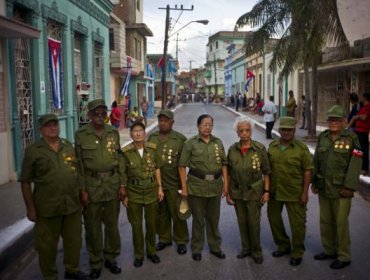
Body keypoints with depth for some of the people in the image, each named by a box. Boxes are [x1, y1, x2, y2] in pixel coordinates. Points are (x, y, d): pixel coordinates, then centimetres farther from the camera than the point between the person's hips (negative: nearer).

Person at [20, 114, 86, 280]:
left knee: (74, 241, 16)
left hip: (73, 205, 4)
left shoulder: (69, 146, 8)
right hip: (47, 208, -4)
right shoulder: (32, 151, -6)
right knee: (47, 245, 8)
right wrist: (30, 208, -8)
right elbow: (25, 182, -5)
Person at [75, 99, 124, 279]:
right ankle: (95, 263, 24)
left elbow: (119, 159, 6)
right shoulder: (81, 135, -6)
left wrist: (122, 184, 3)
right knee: (92, 226, 8)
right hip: (91, 185, -2)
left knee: (112, 224, 13)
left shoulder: (114, 133, 3)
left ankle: (111, 258, 31)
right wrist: (82, 189, -9)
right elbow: (78, 164, -6)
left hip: (112, 184, 3)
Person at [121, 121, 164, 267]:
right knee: (136, 225, 9)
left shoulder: (152, 148, -4)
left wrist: (160, 187, 3)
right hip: (134, 192, -2)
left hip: (151, 190, 2)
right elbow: (123, 175, -4)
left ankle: (151, 251, 33)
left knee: (151, 223, 14)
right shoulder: (126, 152, -10)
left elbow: (157, 169, 6)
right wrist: (124, 194, -3)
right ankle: (138, 254, 26)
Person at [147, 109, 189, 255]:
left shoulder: (180, 139, -7)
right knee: (161, 212, 16)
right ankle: (164, 238, 32)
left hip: (173, 183, -4)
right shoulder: (152, 137, 6)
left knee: (177, 212, 6)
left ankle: (181, 240, 22)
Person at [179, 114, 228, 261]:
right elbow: (182, 166, -5)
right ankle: (196, 249, 26)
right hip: (196, 186, -3)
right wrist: (184, 187, -9)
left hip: (215, 186, 3)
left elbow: (224, 164, 9)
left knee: (213, 219, 15)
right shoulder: (190, 143, -5)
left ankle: (215, 247, 32)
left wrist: (225, 183, 3)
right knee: (198, 219, 10)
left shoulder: (218, 142, 6)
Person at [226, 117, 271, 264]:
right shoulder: (232, 150, -2)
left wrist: (266, 191, -7)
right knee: (242, 222, 13)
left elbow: (266, 172, -3)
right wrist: (228, 192, 4)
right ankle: (245, 248, 31)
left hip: (254, 192, -3)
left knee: (254, 223, 2)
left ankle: (256, 251, 21)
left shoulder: (260, 149, -8)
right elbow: (229, 173, 4)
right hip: (237, 192, 3)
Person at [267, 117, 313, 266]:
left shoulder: (301, 148, -9)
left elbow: (307, 171, -9)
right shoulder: (272, 146, 3)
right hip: (274, 191, 5)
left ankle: (297, 253, 25)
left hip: (294, 193, -4)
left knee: (297, 223, 5)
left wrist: (305, 192, -11)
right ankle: (283, 246, 38)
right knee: (273, 218, 17)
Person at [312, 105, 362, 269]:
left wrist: (349, 187, -14)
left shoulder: (351, 138, -8)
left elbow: (355, 164, -11)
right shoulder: (322, 137, 7)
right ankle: (329, 250, 31)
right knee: (325, 221, 14)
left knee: (341, 223, 2)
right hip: (323, 188, 5)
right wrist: (314, 182, 9)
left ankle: (343, 257, 17)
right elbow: (316, 160, 11)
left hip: (341, 189, -5)